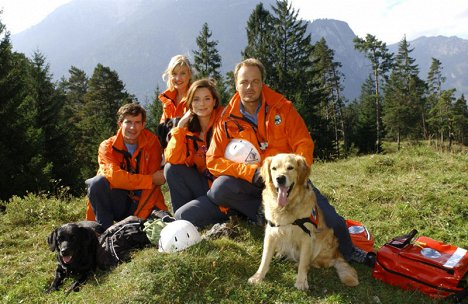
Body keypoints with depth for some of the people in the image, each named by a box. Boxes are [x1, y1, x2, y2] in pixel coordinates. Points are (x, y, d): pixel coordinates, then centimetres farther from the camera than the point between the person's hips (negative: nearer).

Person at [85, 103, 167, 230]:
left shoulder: (151, 142, -8)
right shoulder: (107, 146, -7)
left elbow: (153, 185, -15)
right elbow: (113, 176, -26)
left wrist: (139, 219, -23)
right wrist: (151, 179, -26)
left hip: (143, 201, 0)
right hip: (118, 203, 0)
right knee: (98, 182, -27)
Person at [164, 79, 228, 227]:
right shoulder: (189, 127, 3)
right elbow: (173, 159, -9)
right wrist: (180, 126, -12)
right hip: (204, 184, 6)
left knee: (184, 217, -20)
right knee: (171, 169, -12)